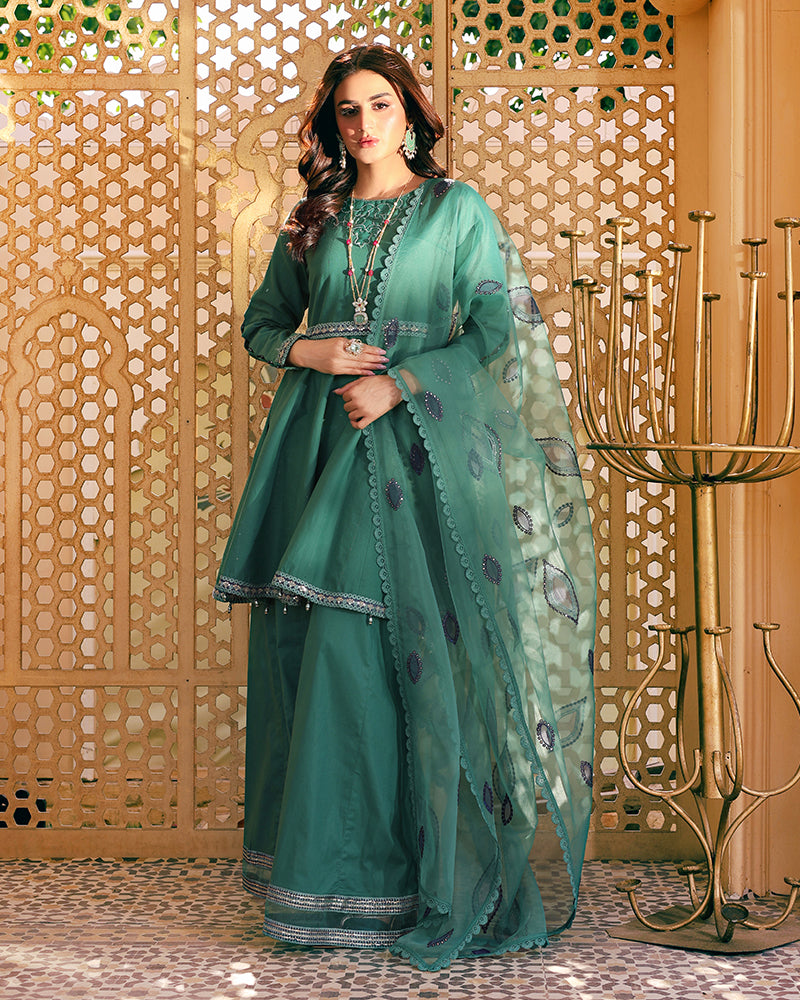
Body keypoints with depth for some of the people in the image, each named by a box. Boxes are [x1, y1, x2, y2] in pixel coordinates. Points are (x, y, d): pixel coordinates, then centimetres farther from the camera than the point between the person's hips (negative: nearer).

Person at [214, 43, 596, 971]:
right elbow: (260, 320, 21)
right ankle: (329, 872, 13)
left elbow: (499, 333, -3)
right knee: (317, 650, 2)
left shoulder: (457, 209, 4)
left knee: (415, 647, -7)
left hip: (418, 450, -4)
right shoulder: (313, 219, 14)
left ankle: (433, 876, 4)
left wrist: (399, 384, -12)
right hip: (321, 446, 4)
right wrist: (304, 351, -1)